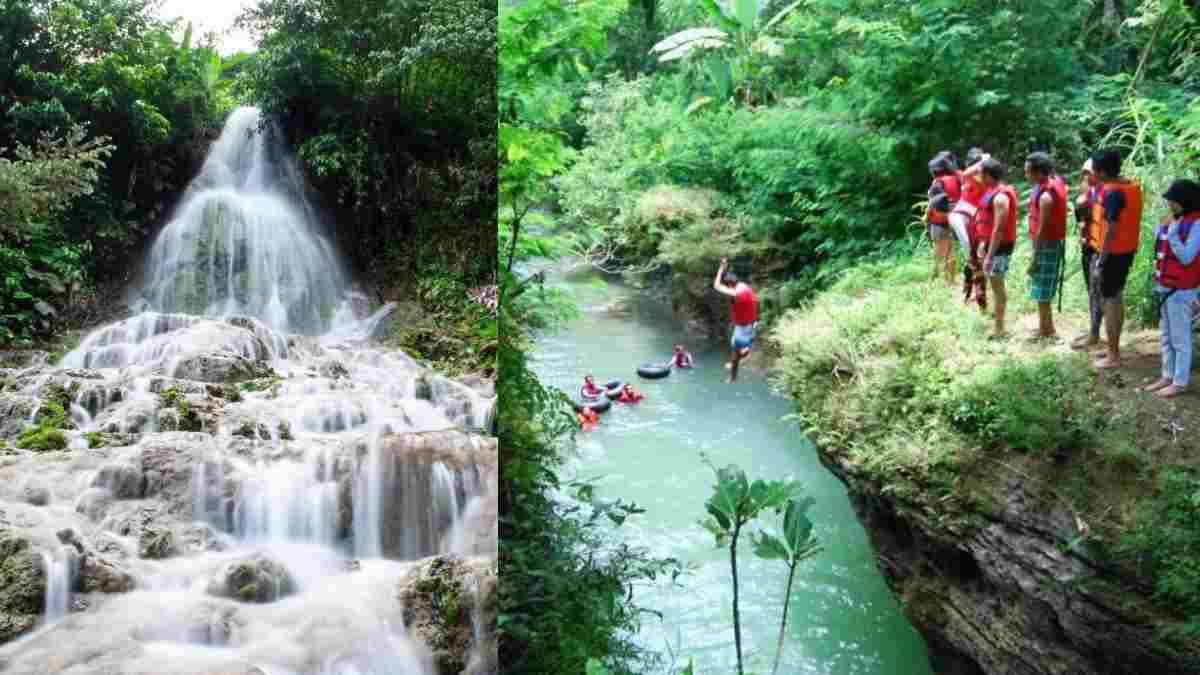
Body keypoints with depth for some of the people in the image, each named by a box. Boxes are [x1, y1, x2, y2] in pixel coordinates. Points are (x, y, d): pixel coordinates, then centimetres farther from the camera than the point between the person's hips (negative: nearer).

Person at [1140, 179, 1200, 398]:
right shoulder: (1172, 220, 10)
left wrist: (1172, 232, -21)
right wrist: (1158, 279, 6)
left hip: (1180, 290, -8)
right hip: (1165, 287, 8)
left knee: (1180, 338, -1)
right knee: (1167, 336, 16)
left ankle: (1180, 382, 6)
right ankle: (1167, 376, 25)